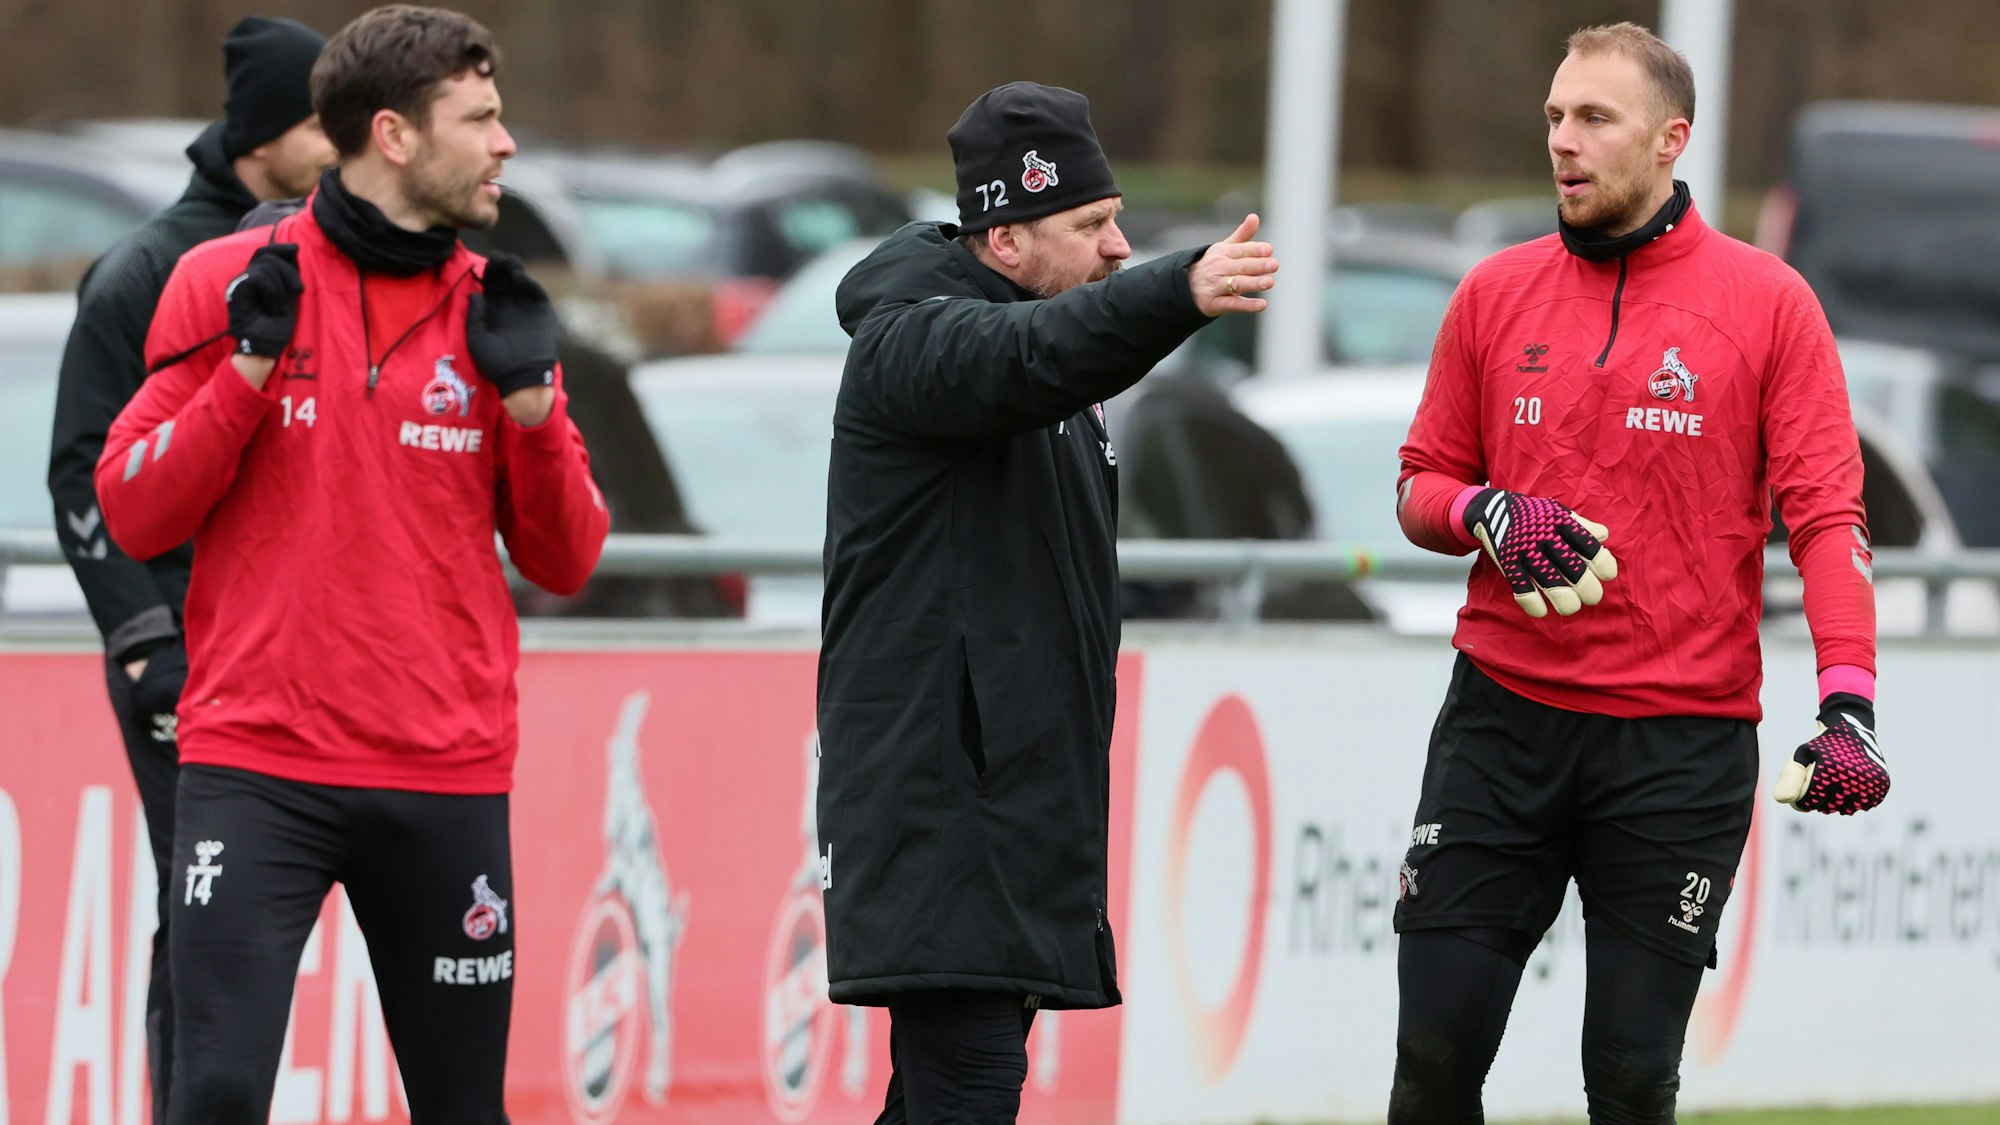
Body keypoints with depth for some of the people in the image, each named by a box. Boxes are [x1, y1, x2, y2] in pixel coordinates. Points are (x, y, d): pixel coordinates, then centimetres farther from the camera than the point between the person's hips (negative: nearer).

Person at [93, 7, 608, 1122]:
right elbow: (134, 516, 0)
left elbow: (565, 562, 10)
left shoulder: (495, 311, 9)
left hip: (448, 781, 3)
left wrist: (529, 399, -5)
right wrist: (249, 368, -11)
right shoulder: (227, 284, 2)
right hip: (257, 770, -3)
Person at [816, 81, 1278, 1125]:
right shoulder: (910, 340, -12)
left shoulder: (1051, 355, 20)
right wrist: (1182, 292, -49)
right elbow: (1022, 355, -33)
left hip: (1017, 793, 10)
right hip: (937, 794, -10)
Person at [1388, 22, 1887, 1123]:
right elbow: (1422, 487, 16)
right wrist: (1485, 514, -8)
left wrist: (1848, 702, -17)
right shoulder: (1496, 294, 8)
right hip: (1502, 722, 2)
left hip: (1683, 741, -2)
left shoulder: (1766, 302, 0)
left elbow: (1825, 516, -4)